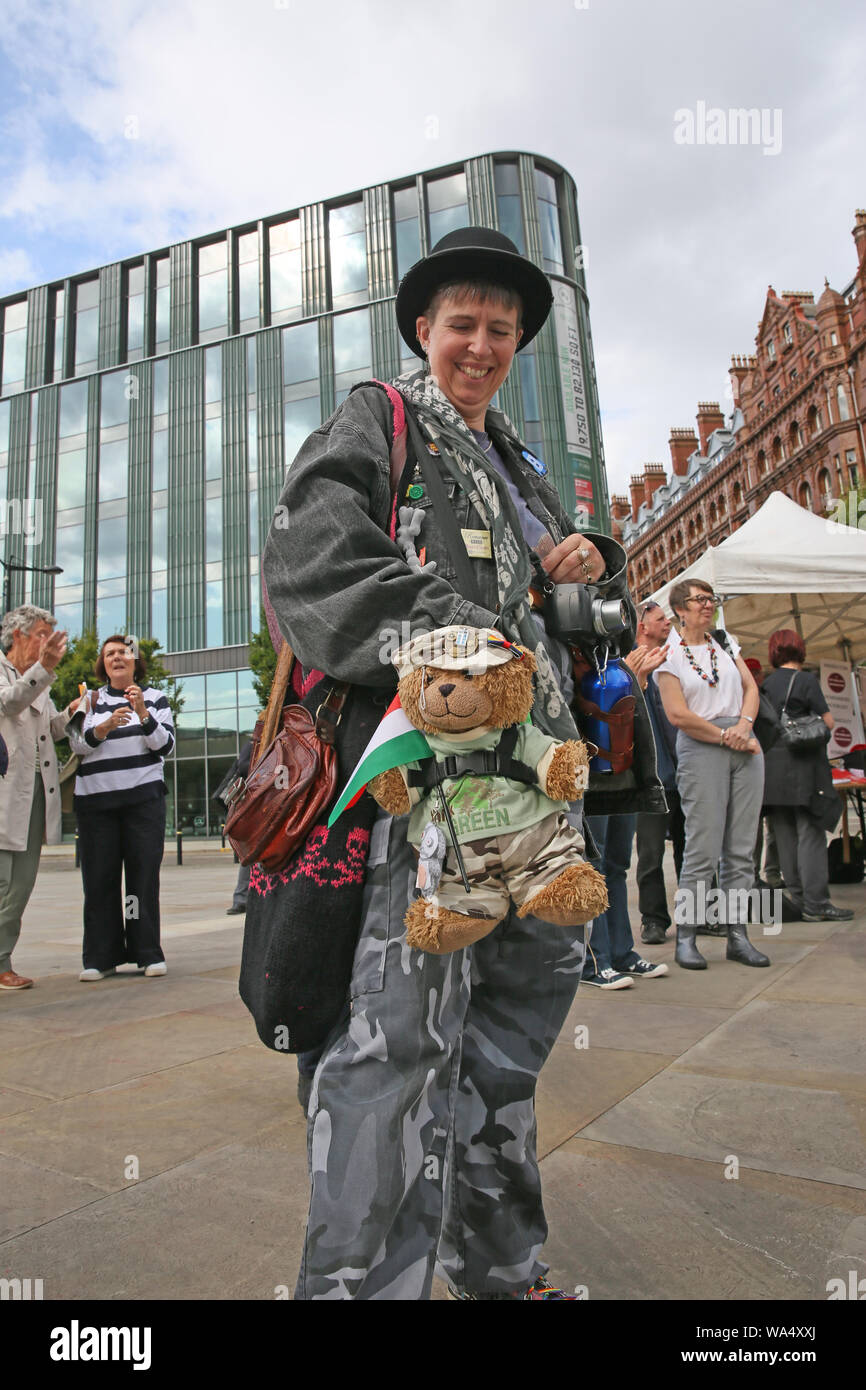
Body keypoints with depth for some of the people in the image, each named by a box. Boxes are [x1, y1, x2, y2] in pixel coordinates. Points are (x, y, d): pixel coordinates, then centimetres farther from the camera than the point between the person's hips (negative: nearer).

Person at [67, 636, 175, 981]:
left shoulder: (155, 698, 10)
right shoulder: (92, 700, 13)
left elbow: (166, 745, 0)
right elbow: (77, 745, 1)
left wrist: (142, 713, -14)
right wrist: (104, 727, -17)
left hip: (143, 798, -1)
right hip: (95, 799, 1)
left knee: (144, 873, -3)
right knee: (99, 877, 0)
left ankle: (148, 952, 4)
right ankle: (100, 957, 6)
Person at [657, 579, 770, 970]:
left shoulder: (726, 642, 17)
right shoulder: (669, 654, 1)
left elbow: (751, 688, 11)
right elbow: (677, 715, -8)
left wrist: (744, 726, -7)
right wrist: (726, 737, -9)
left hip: (745, 745, 5)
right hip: (700, 748, -5)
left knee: (741, 847, 4)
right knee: (703, 847, -8)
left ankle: (737, 935, 11)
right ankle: (685, 938, 2)